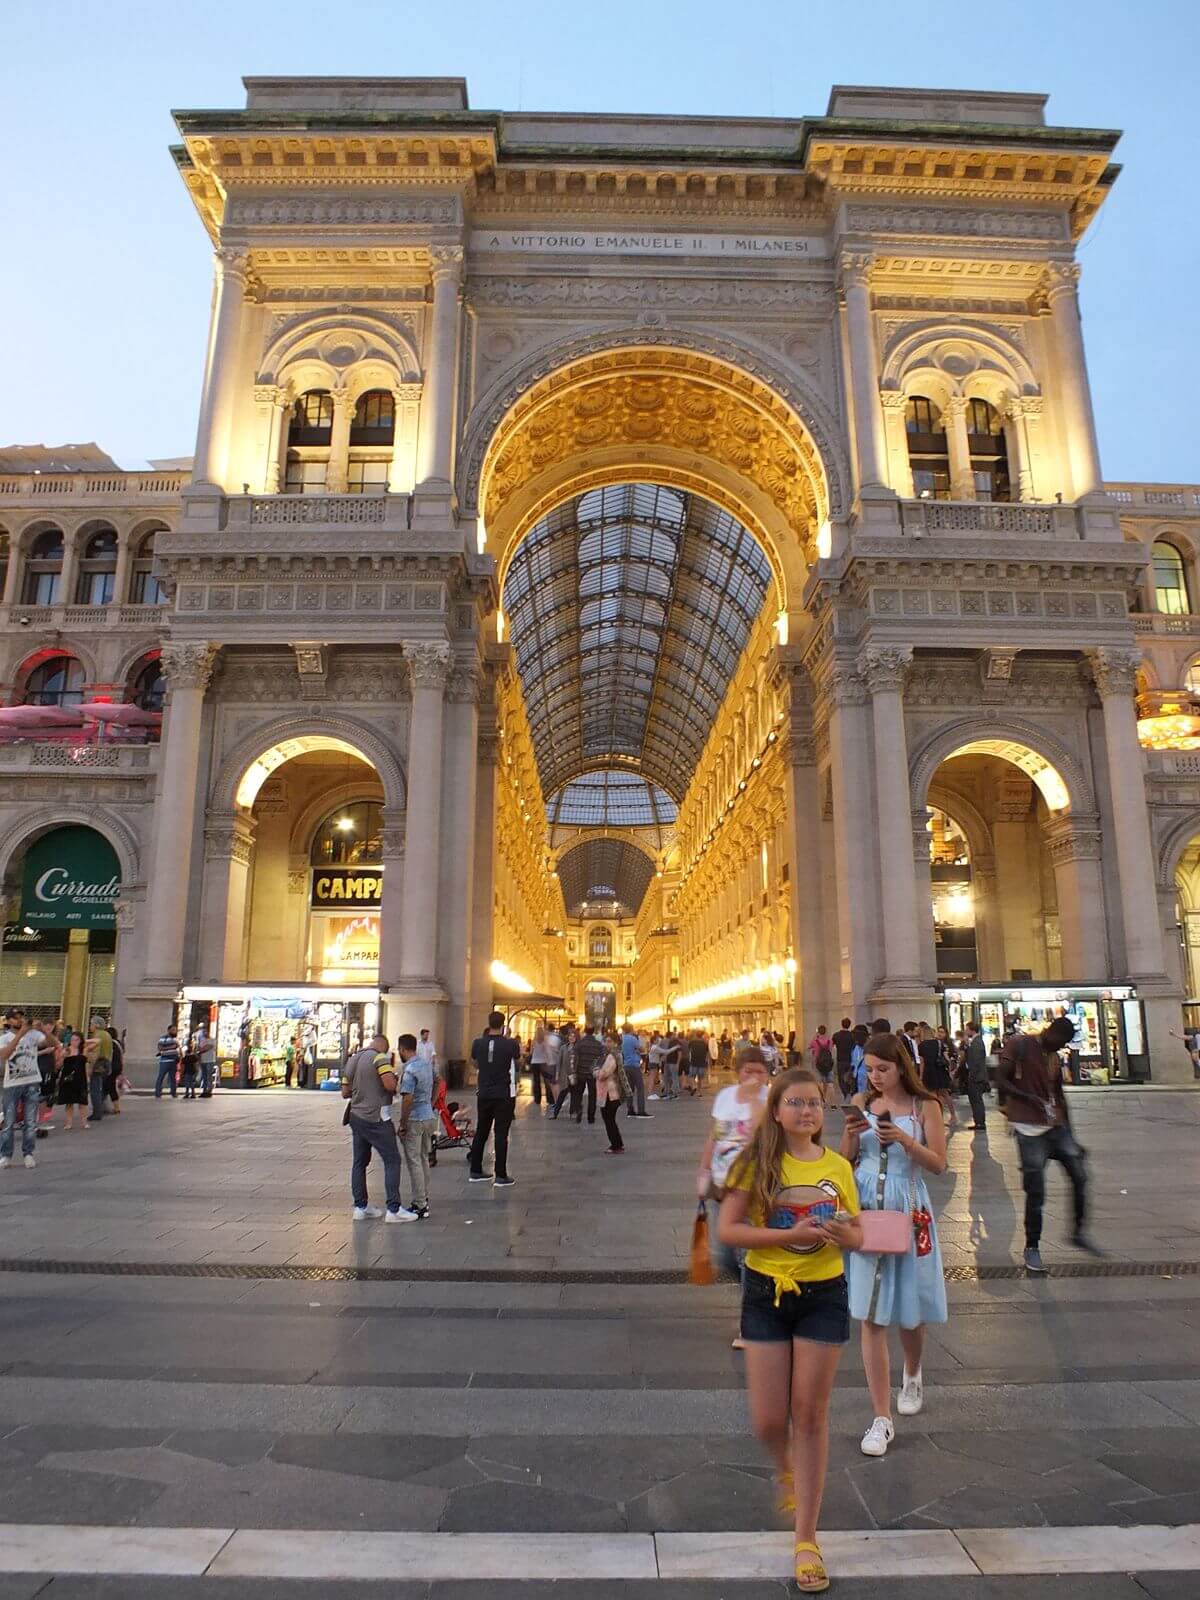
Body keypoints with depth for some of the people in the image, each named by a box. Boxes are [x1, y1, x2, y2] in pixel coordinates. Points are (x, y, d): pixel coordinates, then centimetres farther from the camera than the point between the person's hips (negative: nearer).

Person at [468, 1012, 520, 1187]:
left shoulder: (478, 1043, -4)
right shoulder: (511, 1044, -12)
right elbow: (518, 1063, 7)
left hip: (484, 1094, 3)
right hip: (505, 1095, -3)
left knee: (481, 1131, 14)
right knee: (501, 1134, 0)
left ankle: (475, 1171, 21)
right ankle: (501, 1176, 2)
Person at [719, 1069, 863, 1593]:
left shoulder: (838, 1168, -1)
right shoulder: (757, 1163, -10)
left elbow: (857, 1237, 8)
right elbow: (727, 1230, -14)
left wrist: (844, 1233, -16)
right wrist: (790, 1234, -24)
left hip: (824, 1295, 1)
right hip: (767, 1293, -1)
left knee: (810, 1415, 7)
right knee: (769, 1421, 6)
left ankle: (806, 1541, 23)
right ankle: (787, 1471, 43)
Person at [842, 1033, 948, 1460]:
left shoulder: (925, 1106, -4)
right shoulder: (862, 1103, 3)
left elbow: (938, 1164, -6)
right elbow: (844, 1160, 7)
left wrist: (904, 1139, -21)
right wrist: (852, 1133, -13)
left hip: (909, 1213, -1)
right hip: (865, 1212, 1)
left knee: (910, 1310, 14)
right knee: (872, 1317, 0)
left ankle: (912, 1376, 46)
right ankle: (882, 1418, 8)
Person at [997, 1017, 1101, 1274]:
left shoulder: (1055, 1058, 15)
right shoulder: (1019, 1045, -6)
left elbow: (1059, 1096, 20)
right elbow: (1001, 1082, -11)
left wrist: (1070, 1135, 19)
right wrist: (1030, 1099, -23)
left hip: (1056, 1126, 7)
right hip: (1030, 1129, -7)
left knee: (1079, 1176, 0)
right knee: (1035, 1192, -2)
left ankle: (1080, 1233, 18)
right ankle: (1032, 1247, 11)